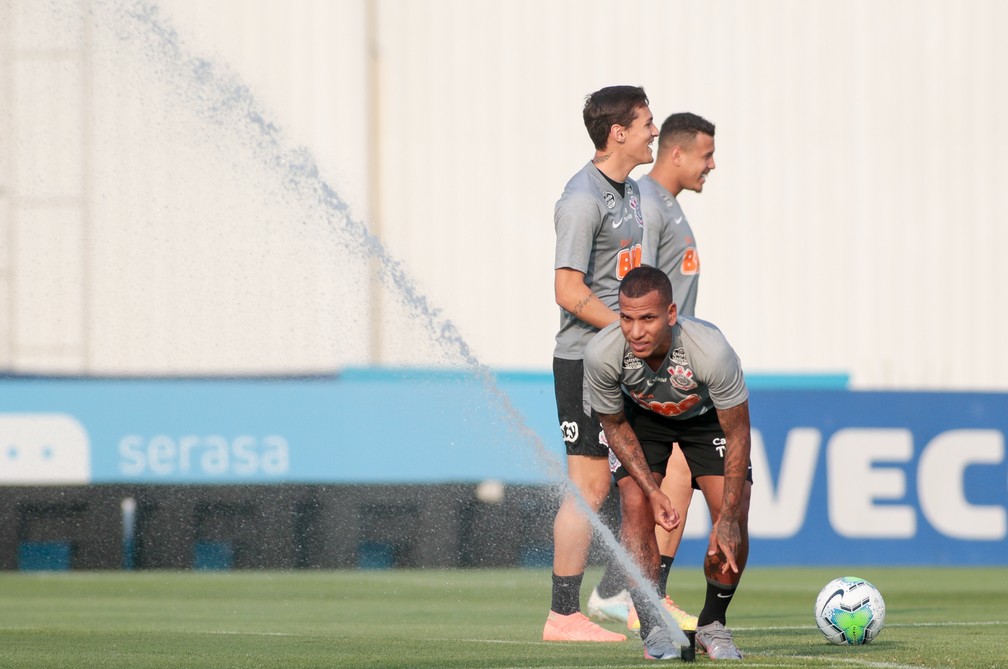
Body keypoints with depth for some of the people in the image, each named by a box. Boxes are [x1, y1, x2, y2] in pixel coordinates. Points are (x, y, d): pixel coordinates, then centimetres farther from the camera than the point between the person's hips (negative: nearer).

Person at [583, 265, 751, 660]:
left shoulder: (712, 352, -41)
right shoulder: (601, 354, -35)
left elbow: (738, 435, -27)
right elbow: (615, 426, -14)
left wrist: (728, 520, -27)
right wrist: (653, 491, -23)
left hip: (708, 415, -1)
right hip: (642, 416, 1)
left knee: (733, 517, -15)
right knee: (636, 506, -21)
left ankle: (712, 626, 7)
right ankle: (653, 629, -12)